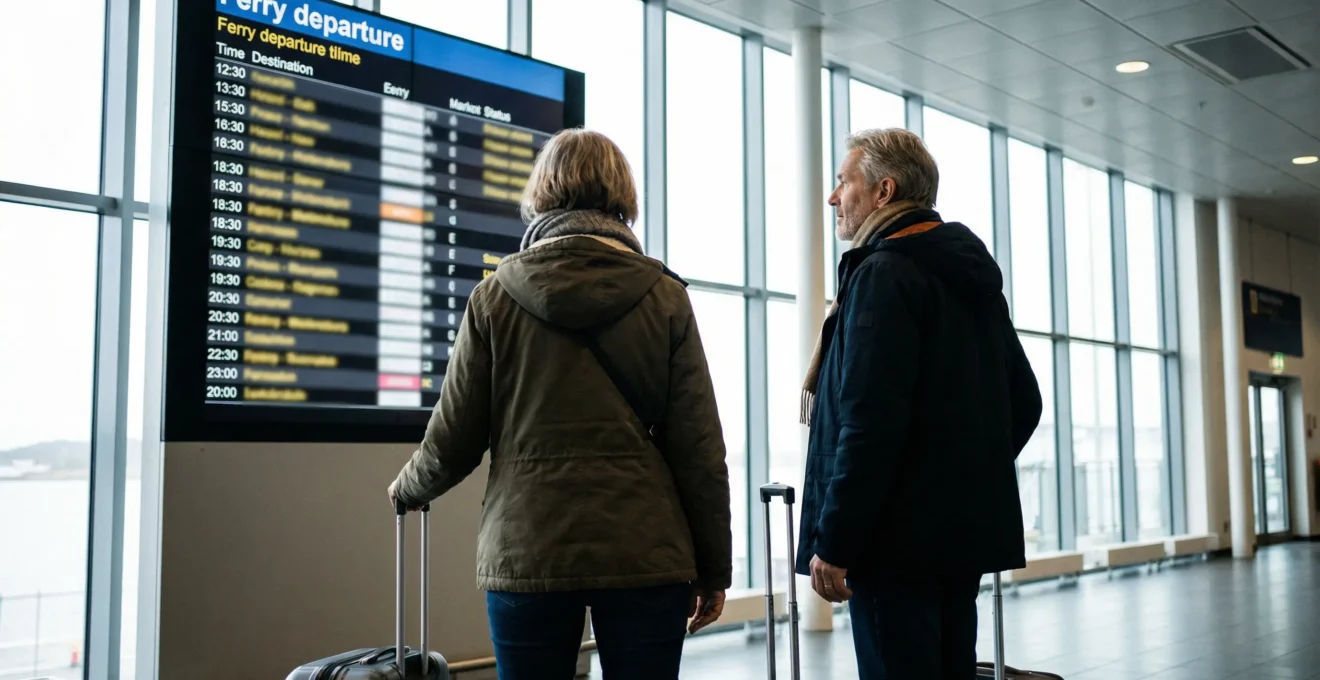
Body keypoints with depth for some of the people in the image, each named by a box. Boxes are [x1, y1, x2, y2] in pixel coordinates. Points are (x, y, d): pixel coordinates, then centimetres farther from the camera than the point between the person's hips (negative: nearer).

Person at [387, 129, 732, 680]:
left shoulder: (496, 295, 1)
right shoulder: (664, 294, 0)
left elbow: (454, 439, 3)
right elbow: (699, 445, -1)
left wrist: (407, 490, 25)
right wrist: (713, 568, 8)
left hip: (526, 553, 0)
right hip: (645, 554, 0)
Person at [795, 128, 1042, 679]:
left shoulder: (884, 272, -13)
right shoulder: (972, 274, 14)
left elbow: (870, 422, -22)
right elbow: (1023, 401, 18)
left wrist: (833, 542, -19)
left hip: (899, 534, -9)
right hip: (962, 528, 9)